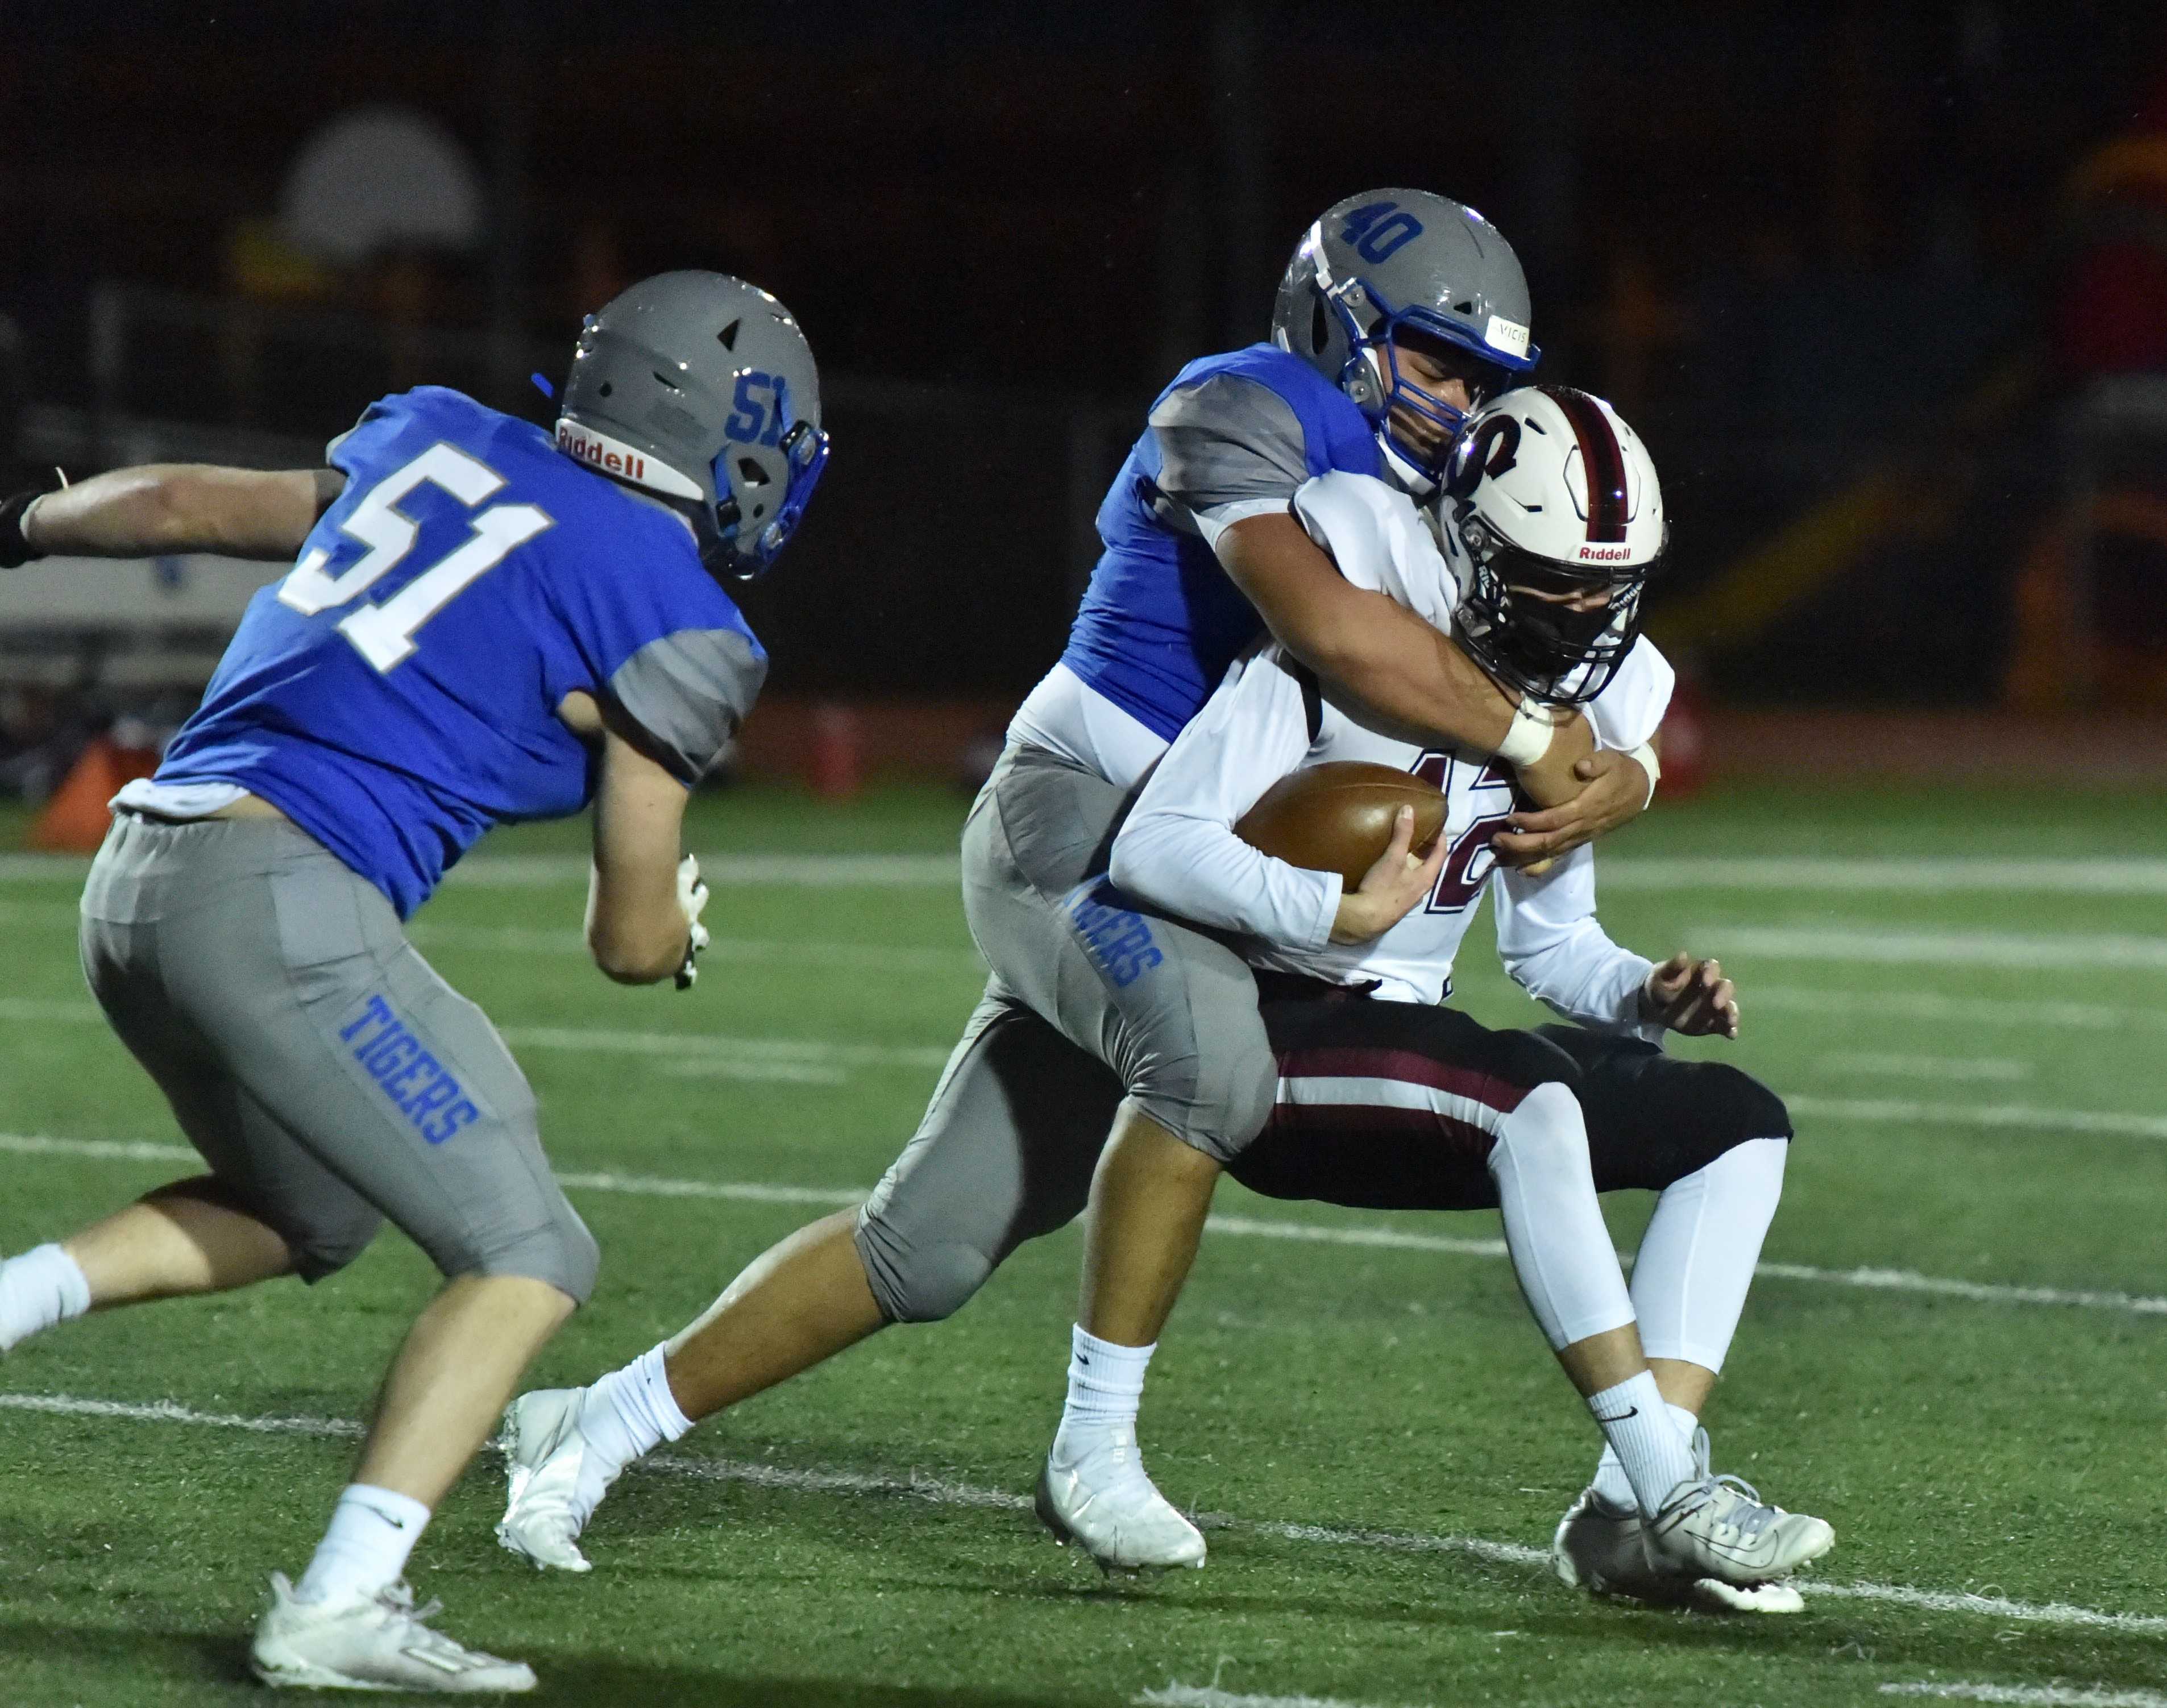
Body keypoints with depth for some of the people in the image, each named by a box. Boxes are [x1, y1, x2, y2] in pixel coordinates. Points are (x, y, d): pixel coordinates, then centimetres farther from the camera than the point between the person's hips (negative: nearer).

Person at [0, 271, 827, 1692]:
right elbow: (632, 940, 4)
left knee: (305, 1212, 28)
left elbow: (179, 504, 25)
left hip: (137, 881, 8)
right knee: (527, 1257, 0)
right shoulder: (671, 623, -1)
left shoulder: (439, 446, 17)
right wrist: (683, 921, 29)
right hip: (284, 899, -8)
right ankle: (340, 1607, -11)